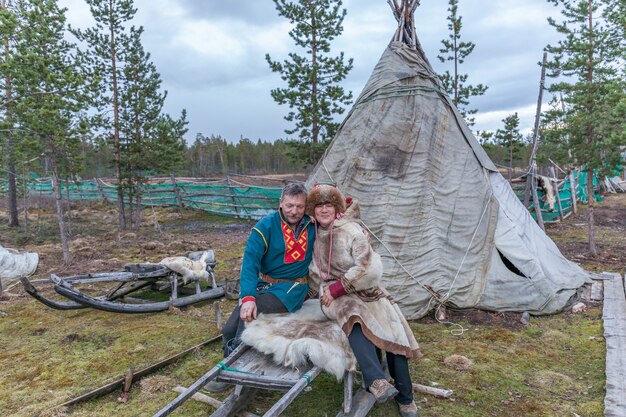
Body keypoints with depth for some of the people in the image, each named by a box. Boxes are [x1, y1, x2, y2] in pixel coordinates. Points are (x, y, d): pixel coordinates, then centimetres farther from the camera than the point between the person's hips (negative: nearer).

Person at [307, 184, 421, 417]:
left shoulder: (351, 231, -13)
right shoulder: (314, 233, 4)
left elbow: (368, 269, -20)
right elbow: (314, 271, 19)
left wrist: (336, 288, -18)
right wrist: (323, 292, 13)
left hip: (364, 290, -1)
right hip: (335, 295, 2)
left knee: (392, 329, -19)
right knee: (352, 314, -34)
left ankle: (404, 396, 0)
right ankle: (376, 380, -42)